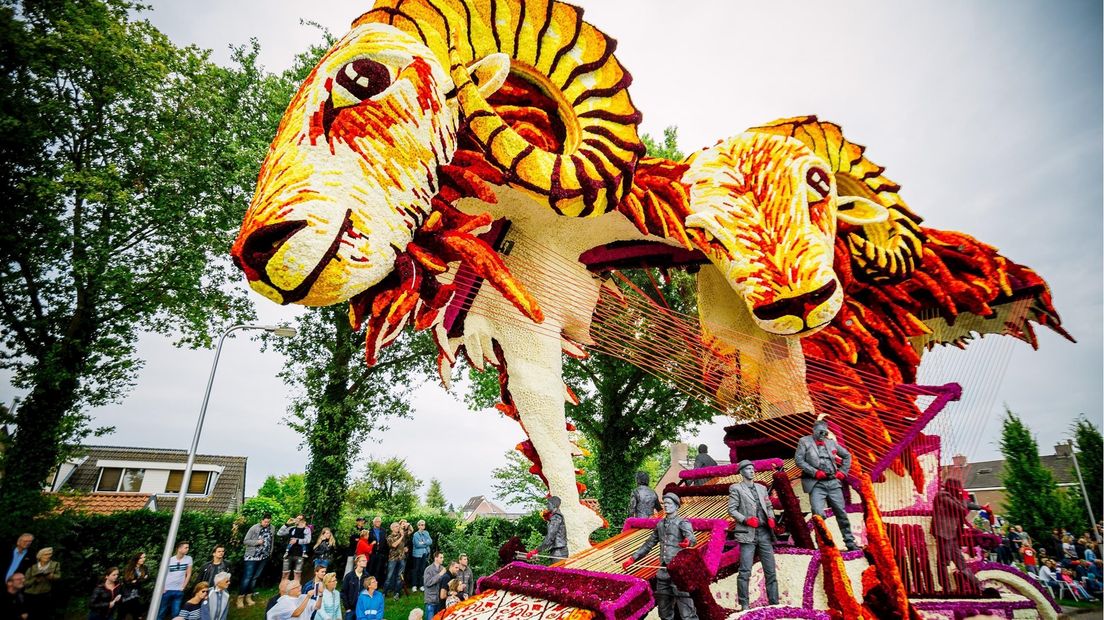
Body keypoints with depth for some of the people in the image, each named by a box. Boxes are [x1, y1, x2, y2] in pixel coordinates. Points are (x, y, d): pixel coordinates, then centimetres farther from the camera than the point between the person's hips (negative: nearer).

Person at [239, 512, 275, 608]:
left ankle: (248, 597, 21)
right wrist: (257, 542, -20)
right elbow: (245, 541, -9)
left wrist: (270, 551, 11)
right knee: (247, 577, -4)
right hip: (252, 556, -4)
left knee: (255, 577, 11)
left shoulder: (271, 528, 2)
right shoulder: (254, 528, -11)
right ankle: (240, 598, 5)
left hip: (263, 557, 4)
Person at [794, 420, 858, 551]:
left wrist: (843, 471, 13)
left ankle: (850, 542, 20)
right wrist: (815, 472, -12)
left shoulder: (831, 442, 15)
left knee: (841, 512, 9)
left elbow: (847, 455, 26)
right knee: (818, 514, -14)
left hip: (833, 482, 4)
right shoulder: (804, 441, 4)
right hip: (816, 483, -4)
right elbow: (798, 459, -5)